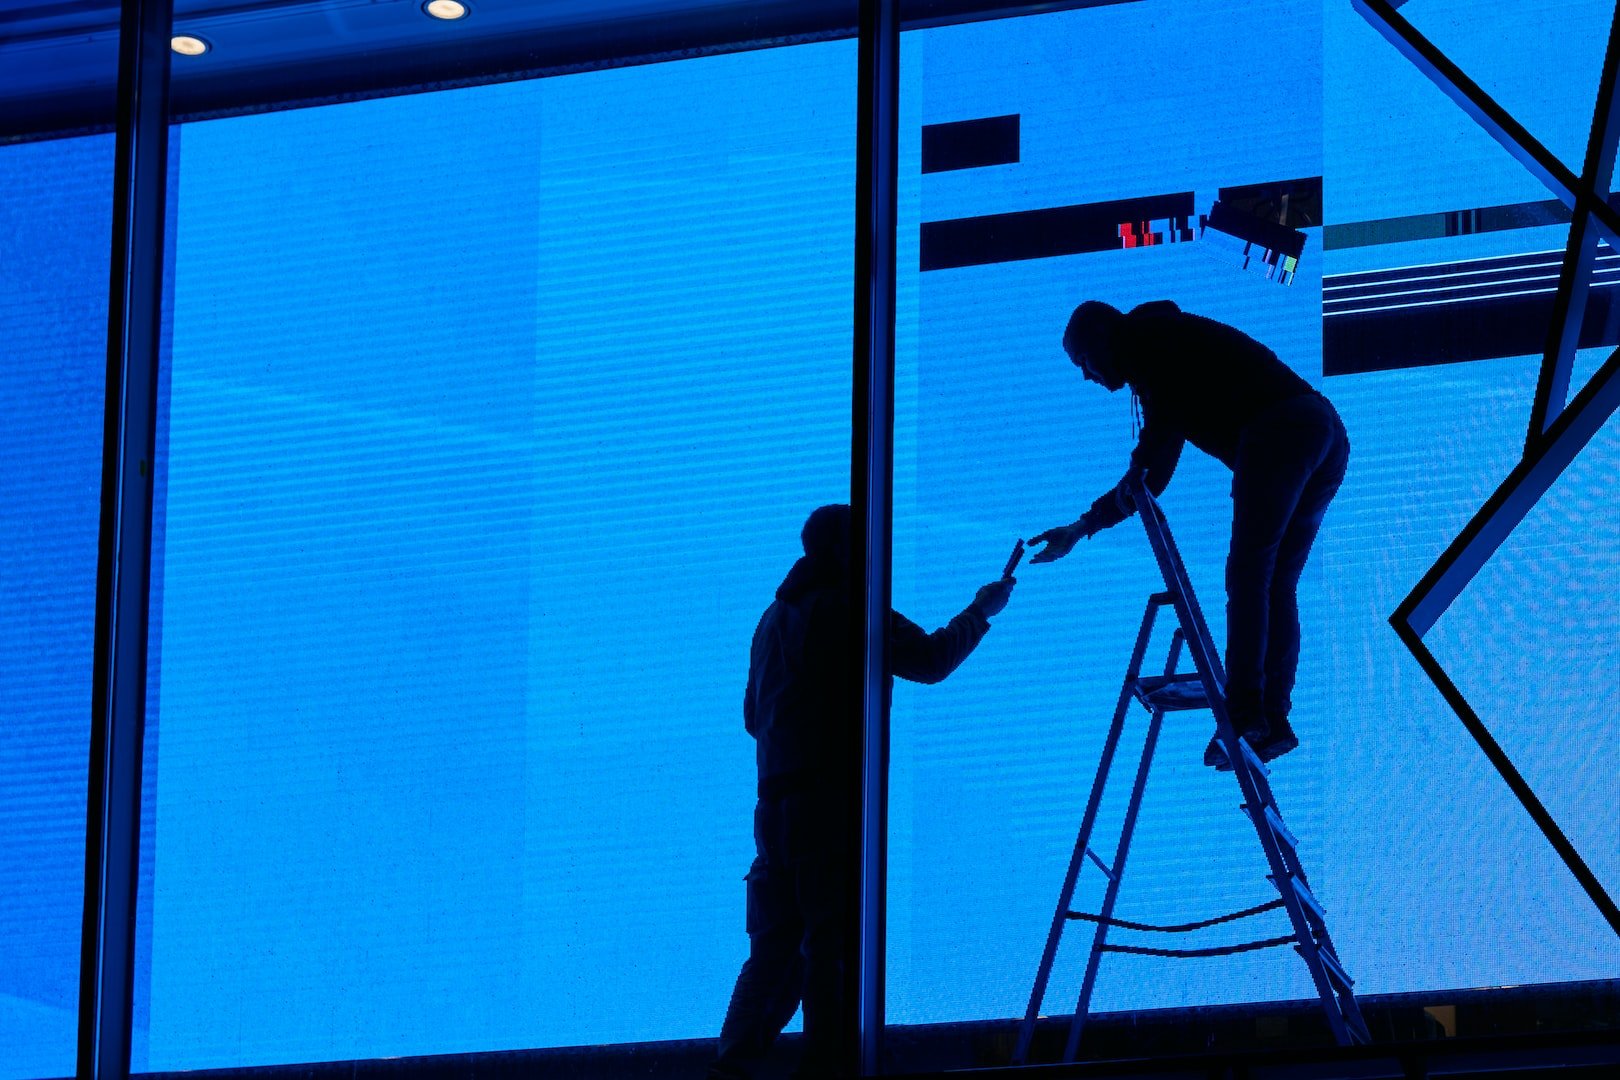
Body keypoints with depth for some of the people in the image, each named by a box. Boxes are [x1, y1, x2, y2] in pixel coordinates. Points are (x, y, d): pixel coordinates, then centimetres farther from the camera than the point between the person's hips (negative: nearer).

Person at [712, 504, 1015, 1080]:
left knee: (775, 945, 9)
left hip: (776, 804, 8)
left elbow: (753, 713, 24)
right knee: (832, 944, -6)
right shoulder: (846, 608, -6)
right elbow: (929, 659, -7)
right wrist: (981, 612, 8)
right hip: (833, 800, -8)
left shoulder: (776, 616, 19)